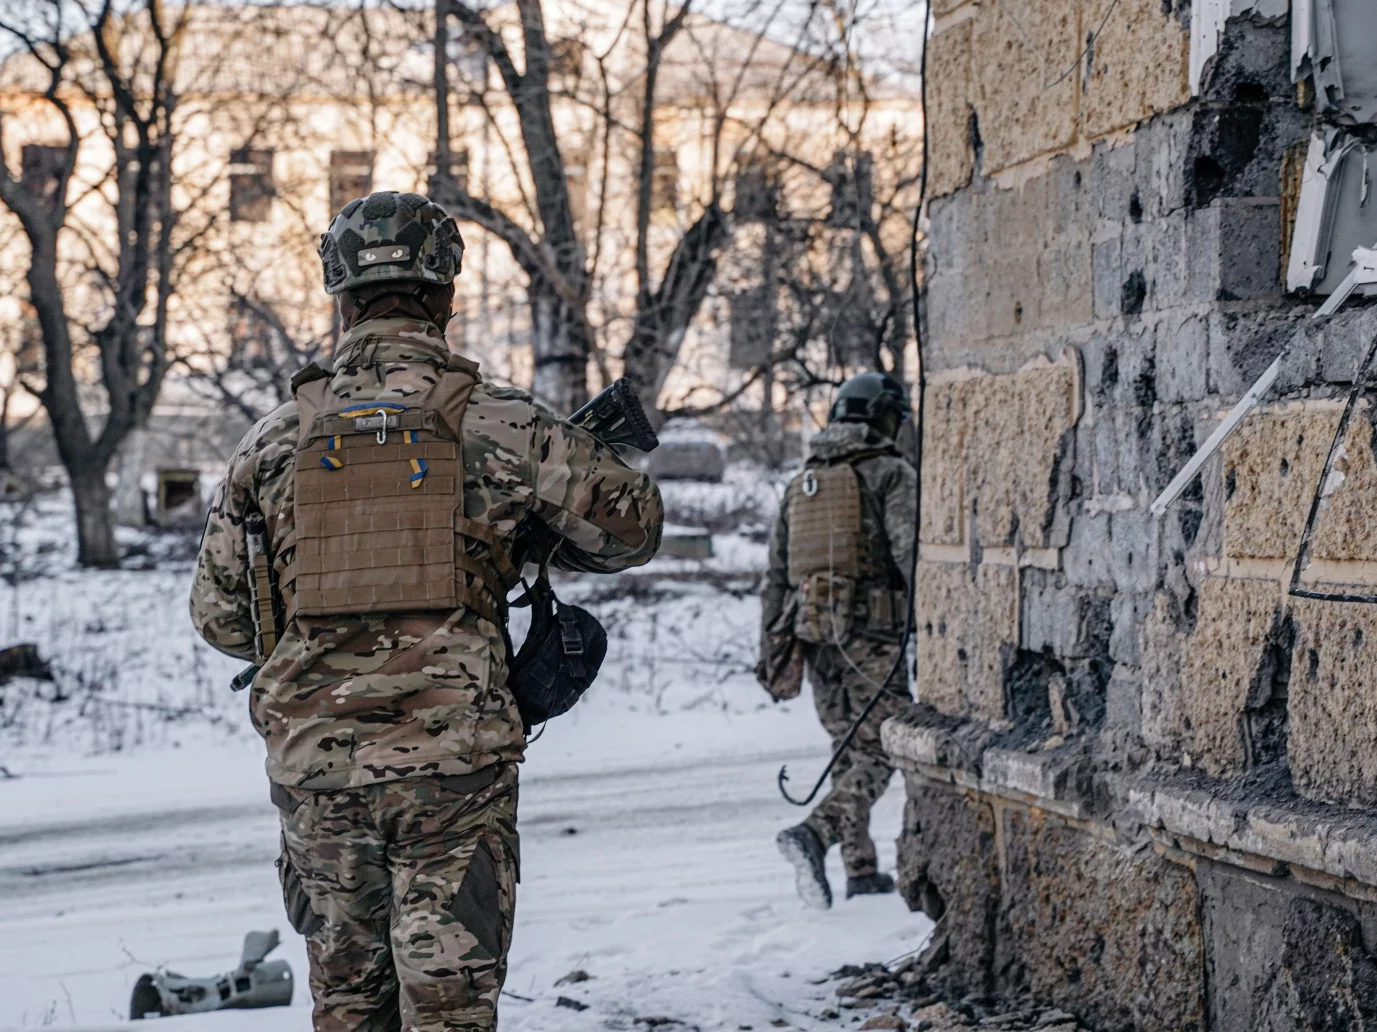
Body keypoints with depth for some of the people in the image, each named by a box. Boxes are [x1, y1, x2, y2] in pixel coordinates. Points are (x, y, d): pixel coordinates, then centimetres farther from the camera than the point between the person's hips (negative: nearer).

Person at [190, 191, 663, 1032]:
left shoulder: (277, 441, 4)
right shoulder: (496, 426, -4)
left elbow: (221, 618, 10)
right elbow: (632, 524, 6)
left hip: (313, 760, 3)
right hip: (453, 759, -3)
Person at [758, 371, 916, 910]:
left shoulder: (800, 483, 15)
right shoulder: (891, 474, -3)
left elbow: (777, 576, 16)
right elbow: (911, 552, -17)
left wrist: (771, 654, 19)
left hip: (811, 633, 6)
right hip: (871, 635, -6)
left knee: (848, 749, 16)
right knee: (878, 752, -3)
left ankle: (862, 871, 16)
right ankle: (814, 834, -24)